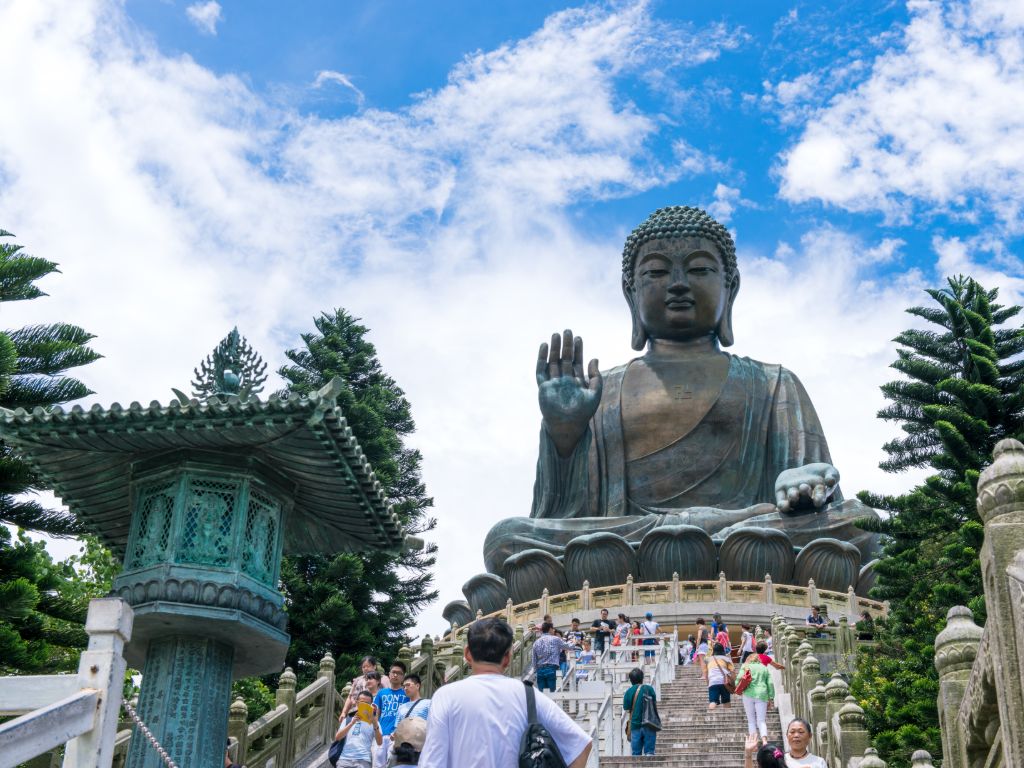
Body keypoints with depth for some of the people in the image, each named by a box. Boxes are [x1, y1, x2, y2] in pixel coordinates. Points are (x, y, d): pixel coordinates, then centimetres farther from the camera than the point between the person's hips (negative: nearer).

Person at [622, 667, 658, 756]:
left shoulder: (628, 692, 0)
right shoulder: (649, 689, -1)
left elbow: (626, 710, 1)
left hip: (635, 726, 1)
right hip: (649, 725, -1)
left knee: (636, 754, 6)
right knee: (649, 752, 1)